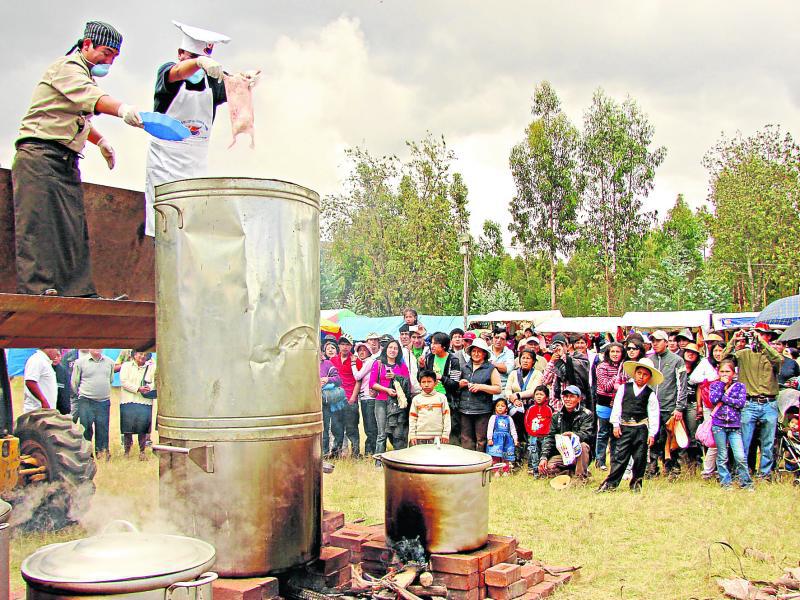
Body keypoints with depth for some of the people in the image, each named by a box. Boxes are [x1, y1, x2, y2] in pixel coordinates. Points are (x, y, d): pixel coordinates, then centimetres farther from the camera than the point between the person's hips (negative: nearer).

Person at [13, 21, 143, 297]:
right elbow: (89, 95, -29)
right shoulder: (67, 67, -6)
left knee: (74, 227, 1)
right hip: (40, 154, -9)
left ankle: (79, 291, -1)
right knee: (39, 223, -15)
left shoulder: (85, 75, 25)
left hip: (66, 161, 9)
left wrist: (100, 140, 26)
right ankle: (36, 289, -20)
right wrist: (122, 109, -47)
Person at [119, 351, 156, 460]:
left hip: (145, 402, 1)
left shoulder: (151, 367, 14)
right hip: (128, 401, -1)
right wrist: (138, 389, -13)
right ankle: (127, 451, 14)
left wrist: (149, 388, -18)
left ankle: (142, 451, 7)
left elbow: (155, 382, 5)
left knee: (143, 428, -2)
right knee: (127, 428, 1)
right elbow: (124, 381, -3)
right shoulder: (126, 365, 9)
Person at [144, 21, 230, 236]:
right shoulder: (166, 71, -2)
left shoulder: (213, 80, 7)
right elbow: (178, 72, -25)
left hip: (197, 162, 3)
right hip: (164, 159, -3)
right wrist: (200, 62, -47)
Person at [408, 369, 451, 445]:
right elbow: (412, 418, 9)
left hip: (437, 436, -1)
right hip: (420, 437, 1)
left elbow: (446, 416, 3)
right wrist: (412, 435, 3)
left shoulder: (441, 397, 4)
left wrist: (445, 434, -1)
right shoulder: (416, 399, 8)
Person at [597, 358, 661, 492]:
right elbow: (617, 406, 6)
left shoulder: (651, 394, 3)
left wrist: (652, 433, -2)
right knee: (620, 456, -2)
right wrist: (616, 425, 0)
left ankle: (636, 483, 19)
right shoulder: (624, 388, 5)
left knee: (640, 457, 4)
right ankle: (611, 482, 2)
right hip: (624, 427, 0)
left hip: (641, 428, 0)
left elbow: (654, 414, 2)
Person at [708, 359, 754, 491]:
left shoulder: (739, 386, 7)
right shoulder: (715, 385, 9)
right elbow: (713, 399, -10)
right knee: (722, 456, 4)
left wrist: (724, 398, -9)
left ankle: (746, 482, 8)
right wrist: (722, 384, -6)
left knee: (740, 456, -7)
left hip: (735, 425, 0)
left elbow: (741, 403, -7)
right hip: (718, 424, 1)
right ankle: (725, 482, 15)